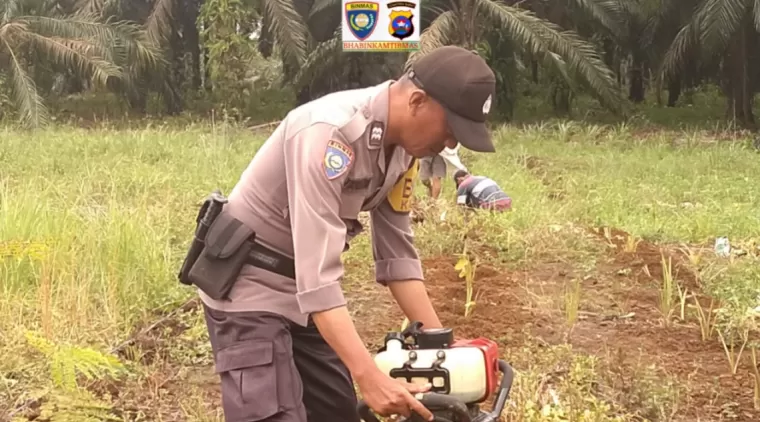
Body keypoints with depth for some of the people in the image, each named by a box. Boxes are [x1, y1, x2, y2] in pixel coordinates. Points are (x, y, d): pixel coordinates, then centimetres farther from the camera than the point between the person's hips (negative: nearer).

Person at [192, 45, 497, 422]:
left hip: (303, 293, 9)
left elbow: (397, 252, 5)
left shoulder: (402, 145, -3)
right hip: (249, 283, -9)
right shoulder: (330, 131, -30)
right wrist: (369, 377, -38)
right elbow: (317, 272, -35)